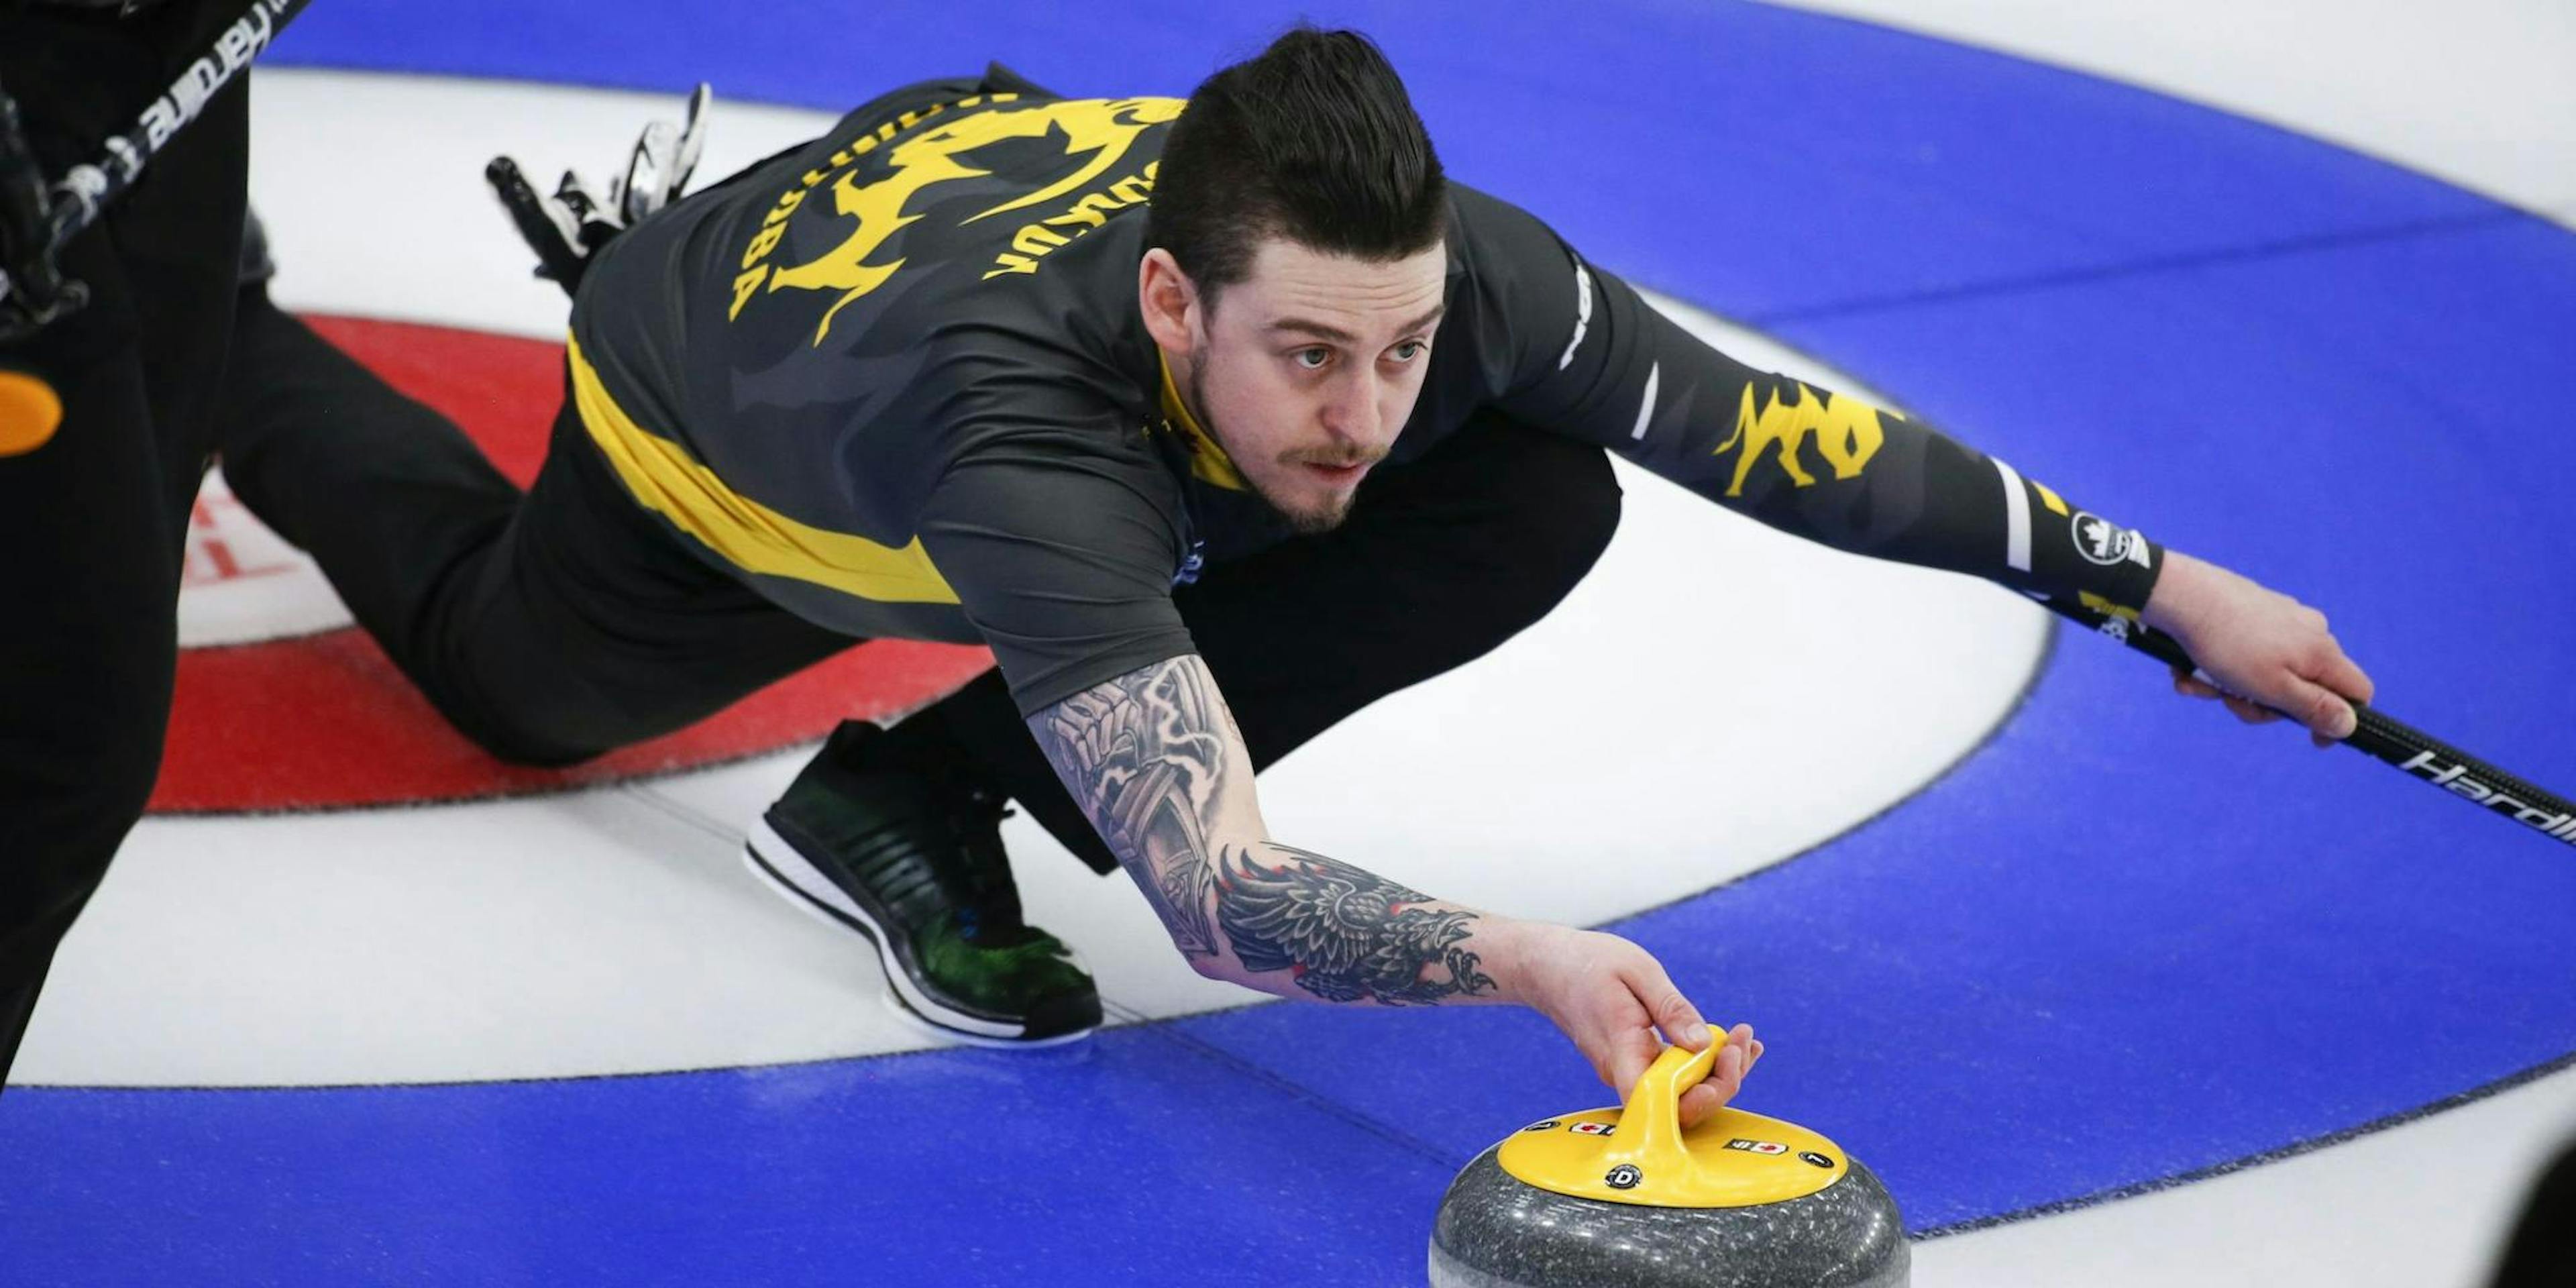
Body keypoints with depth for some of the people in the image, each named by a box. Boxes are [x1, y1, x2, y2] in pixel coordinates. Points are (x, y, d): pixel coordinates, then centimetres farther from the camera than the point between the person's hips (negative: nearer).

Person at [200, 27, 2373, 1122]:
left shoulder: (1455, 270, -38)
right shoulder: (1017, 429, -52)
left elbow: (1787, 438, -26)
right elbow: (1227, 905, -58)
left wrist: (2164, 583, -27)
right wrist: (1523, 962, -75)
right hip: (722, 464, -3)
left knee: (1539, 507, -18)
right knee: (505, 674, 27)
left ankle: (920, 804, -6)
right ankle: (218, 328, 52)